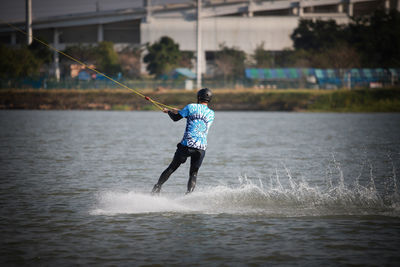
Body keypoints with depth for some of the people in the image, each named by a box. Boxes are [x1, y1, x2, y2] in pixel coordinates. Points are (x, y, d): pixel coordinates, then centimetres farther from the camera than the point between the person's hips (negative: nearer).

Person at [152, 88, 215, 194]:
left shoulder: (191, 107, 0)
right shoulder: (211, 114, 12)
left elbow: (175, 118, 8)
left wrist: (169, 111, 30)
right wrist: (180, 112, 37)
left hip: (187, 144, -2)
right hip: (201, 148, 2)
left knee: (171, 168, 12)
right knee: (193, 174, 11)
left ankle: (157, 188, 12)